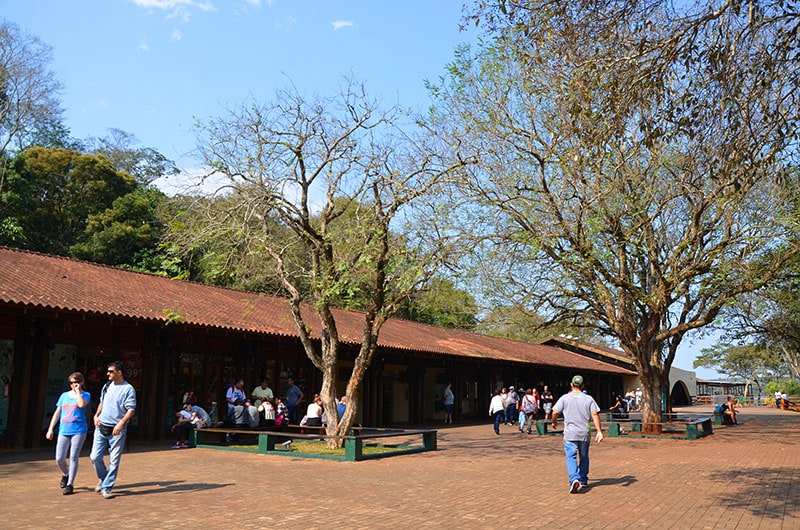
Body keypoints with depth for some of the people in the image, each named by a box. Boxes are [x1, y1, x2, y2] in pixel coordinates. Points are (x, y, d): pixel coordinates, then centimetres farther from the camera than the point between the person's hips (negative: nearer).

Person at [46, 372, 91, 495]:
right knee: (59, 459, 2)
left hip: (78, 430, -4)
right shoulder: (64, 395, 13)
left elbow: (82, 404, -22)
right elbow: (57, 412, 15)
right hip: (64, 431, 4)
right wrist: (50, 429, 9)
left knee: (73, 457, -4)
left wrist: (78, 391, -11)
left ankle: (70, 484, 5)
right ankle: (65, 474, 32)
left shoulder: (85, 395, 1)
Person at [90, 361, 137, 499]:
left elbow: (131, 410, -13)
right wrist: (96, 415, 7)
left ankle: (106, 487, 10)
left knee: (114, 461, -1)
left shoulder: (128, 389, -8)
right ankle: (103, 479, 27)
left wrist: (121, 423, -25)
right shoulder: (107, 386, 11)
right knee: (95, 457, 2)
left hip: (117, 430, -5)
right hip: (101, 427, 5)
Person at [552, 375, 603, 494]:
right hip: (584, 433, 2)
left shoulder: (565, 398, -1)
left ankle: (574, 479, -25)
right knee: (584, 457, 17)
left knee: (571, 457, -4)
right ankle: (583, 481, 27)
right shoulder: (589, 399, 3)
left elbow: (555, 413, -2)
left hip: (570, 433, -2)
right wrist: (599, 431, -7)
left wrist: (554, 422, 19)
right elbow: (595, 415, -6)